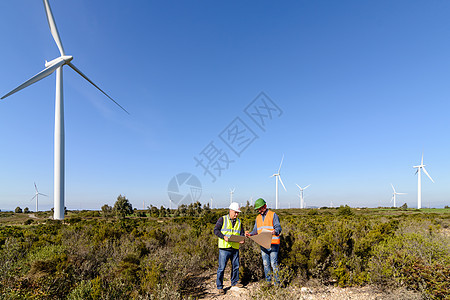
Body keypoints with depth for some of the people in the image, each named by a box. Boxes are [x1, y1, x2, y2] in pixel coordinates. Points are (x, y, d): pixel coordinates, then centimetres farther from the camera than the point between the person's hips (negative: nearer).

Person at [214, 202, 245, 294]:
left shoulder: (239, 222, 14)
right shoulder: (222, 219, -2)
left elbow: (242, 233, 17)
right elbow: (216, 230, -7)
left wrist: (242, 239, -5)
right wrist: (224, 237, -21)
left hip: (235, 248, 5)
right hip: (224, 248, -5)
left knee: (236, 266, 14)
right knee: (221, 267, -2)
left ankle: (234, 283, 33)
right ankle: (220, 287, 10)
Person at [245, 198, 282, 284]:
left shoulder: (273, 215, 0)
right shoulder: (258, 218, 17)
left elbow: (278, 227, -8)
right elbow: (255, 231, 17)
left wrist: (275, 232, -29)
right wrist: (250, 234, -3)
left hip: (273, 244, -5)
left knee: (274, 263, -5)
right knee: (265, 263, 8)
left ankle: (277, 282, 5)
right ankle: (268, 282, 18)